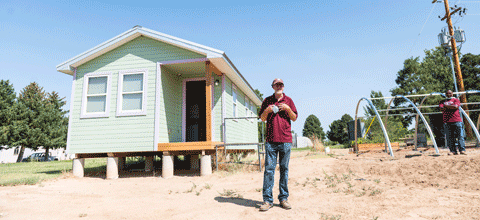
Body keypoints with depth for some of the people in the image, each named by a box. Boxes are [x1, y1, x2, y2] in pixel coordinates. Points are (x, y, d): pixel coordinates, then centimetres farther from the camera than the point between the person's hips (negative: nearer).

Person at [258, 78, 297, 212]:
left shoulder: (288, 101, 13)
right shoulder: (267, 101, 13)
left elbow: (294, 118, 11)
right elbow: (262, 118, 15)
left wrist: (288, 109, -7)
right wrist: (266, 110, -5)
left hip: (286, 140, 1)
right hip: (271, 140, 0)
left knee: (284, 169, 4)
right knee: (269, 169, -4)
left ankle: (283, 198, 13)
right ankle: (267, 200, 1)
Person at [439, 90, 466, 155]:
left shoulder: (456, 100, 12)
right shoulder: (442, 102, 18)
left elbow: (456, 106, -8)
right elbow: (441, 108, 0)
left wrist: (446, 106, 0)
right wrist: (451, 107, -7)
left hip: (457, 121, -2)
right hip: (447, 122, 2)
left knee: (460, 136, -8)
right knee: (449, 137, -1)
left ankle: (462, 150, -8)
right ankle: (453, 151, 1)